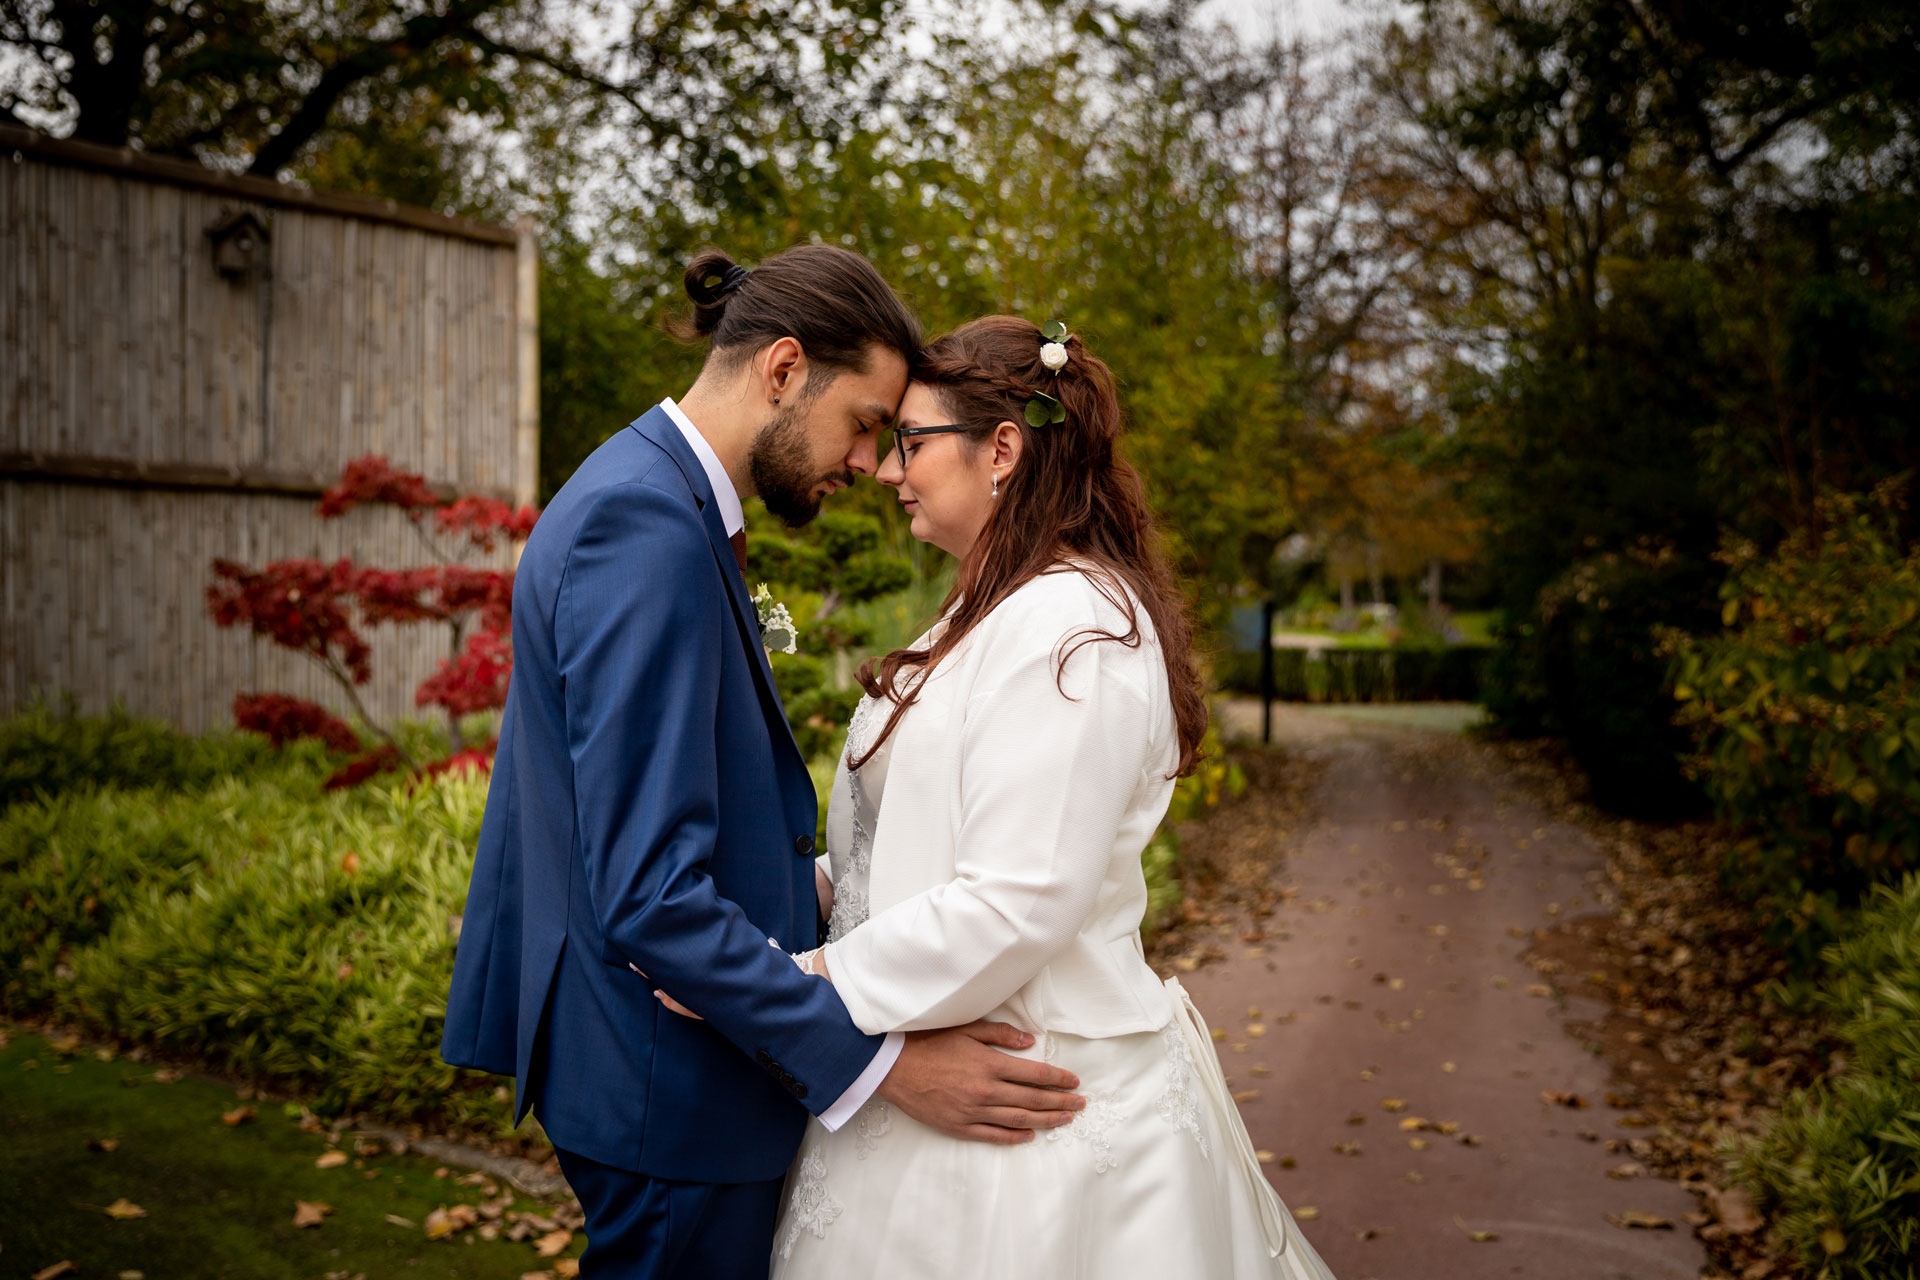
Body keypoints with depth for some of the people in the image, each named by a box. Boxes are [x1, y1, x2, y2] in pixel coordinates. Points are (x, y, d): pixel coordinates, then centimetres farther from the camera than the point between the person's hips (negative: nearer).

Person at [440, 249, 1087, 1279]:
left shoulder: (652, 493, 8)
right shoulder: (646, 524, -24)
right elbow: (648, 894, -28)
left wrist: (799, 886, 15)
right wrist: (879, 1063, -24)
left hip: (641, 1047, 10)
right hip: (672, 1075, -10)